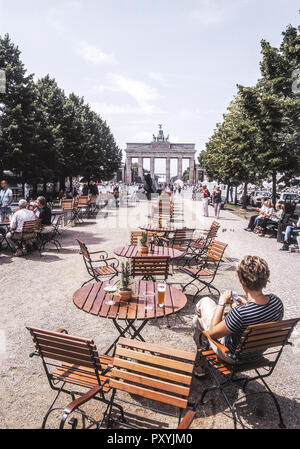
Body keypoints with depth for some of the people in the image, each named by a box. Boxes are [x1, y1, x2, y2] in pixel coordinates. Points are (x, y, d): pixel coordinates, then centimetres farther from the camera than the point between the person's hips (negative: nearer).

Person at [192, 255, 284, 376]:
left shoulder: (239, 313, -41)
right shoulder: (277, 301, -21)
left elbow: (212, 333, -23)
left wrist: (222, 303, -17)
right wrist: (247, 304, -2)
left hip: (232, 357, -6)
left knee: (205, 301, 8)